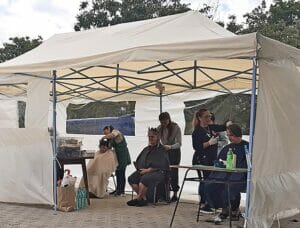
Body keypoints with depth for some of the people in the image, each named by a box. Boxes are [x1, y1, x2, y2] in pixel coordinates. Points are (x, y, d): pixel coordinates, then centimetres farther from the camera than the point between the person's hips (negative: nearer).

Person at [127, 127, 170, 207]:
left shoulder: (161, 150, -1)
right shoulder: (146, 149, 23)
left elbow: (158, 165, -13)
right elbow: (138, 161, 26)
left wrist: (147, 170, -16)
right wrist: (140, 168, 5)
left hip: (157, 172, -7)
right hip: (144, 171, 8)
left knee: (144, 179, -36)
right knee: (131, 178, -17)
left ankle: (138, 199, -18)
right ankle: (144, 198, -13)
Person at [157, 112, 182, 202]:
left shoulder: (176, 128, -16)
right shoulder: (159, 128, -3)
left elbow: (179, 143, -19)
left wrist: (170, 147, -37)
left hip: (174, 151, -4)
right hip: (163, 151, 4)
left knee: (173, 172, -7)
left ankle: (175, 193, 3)